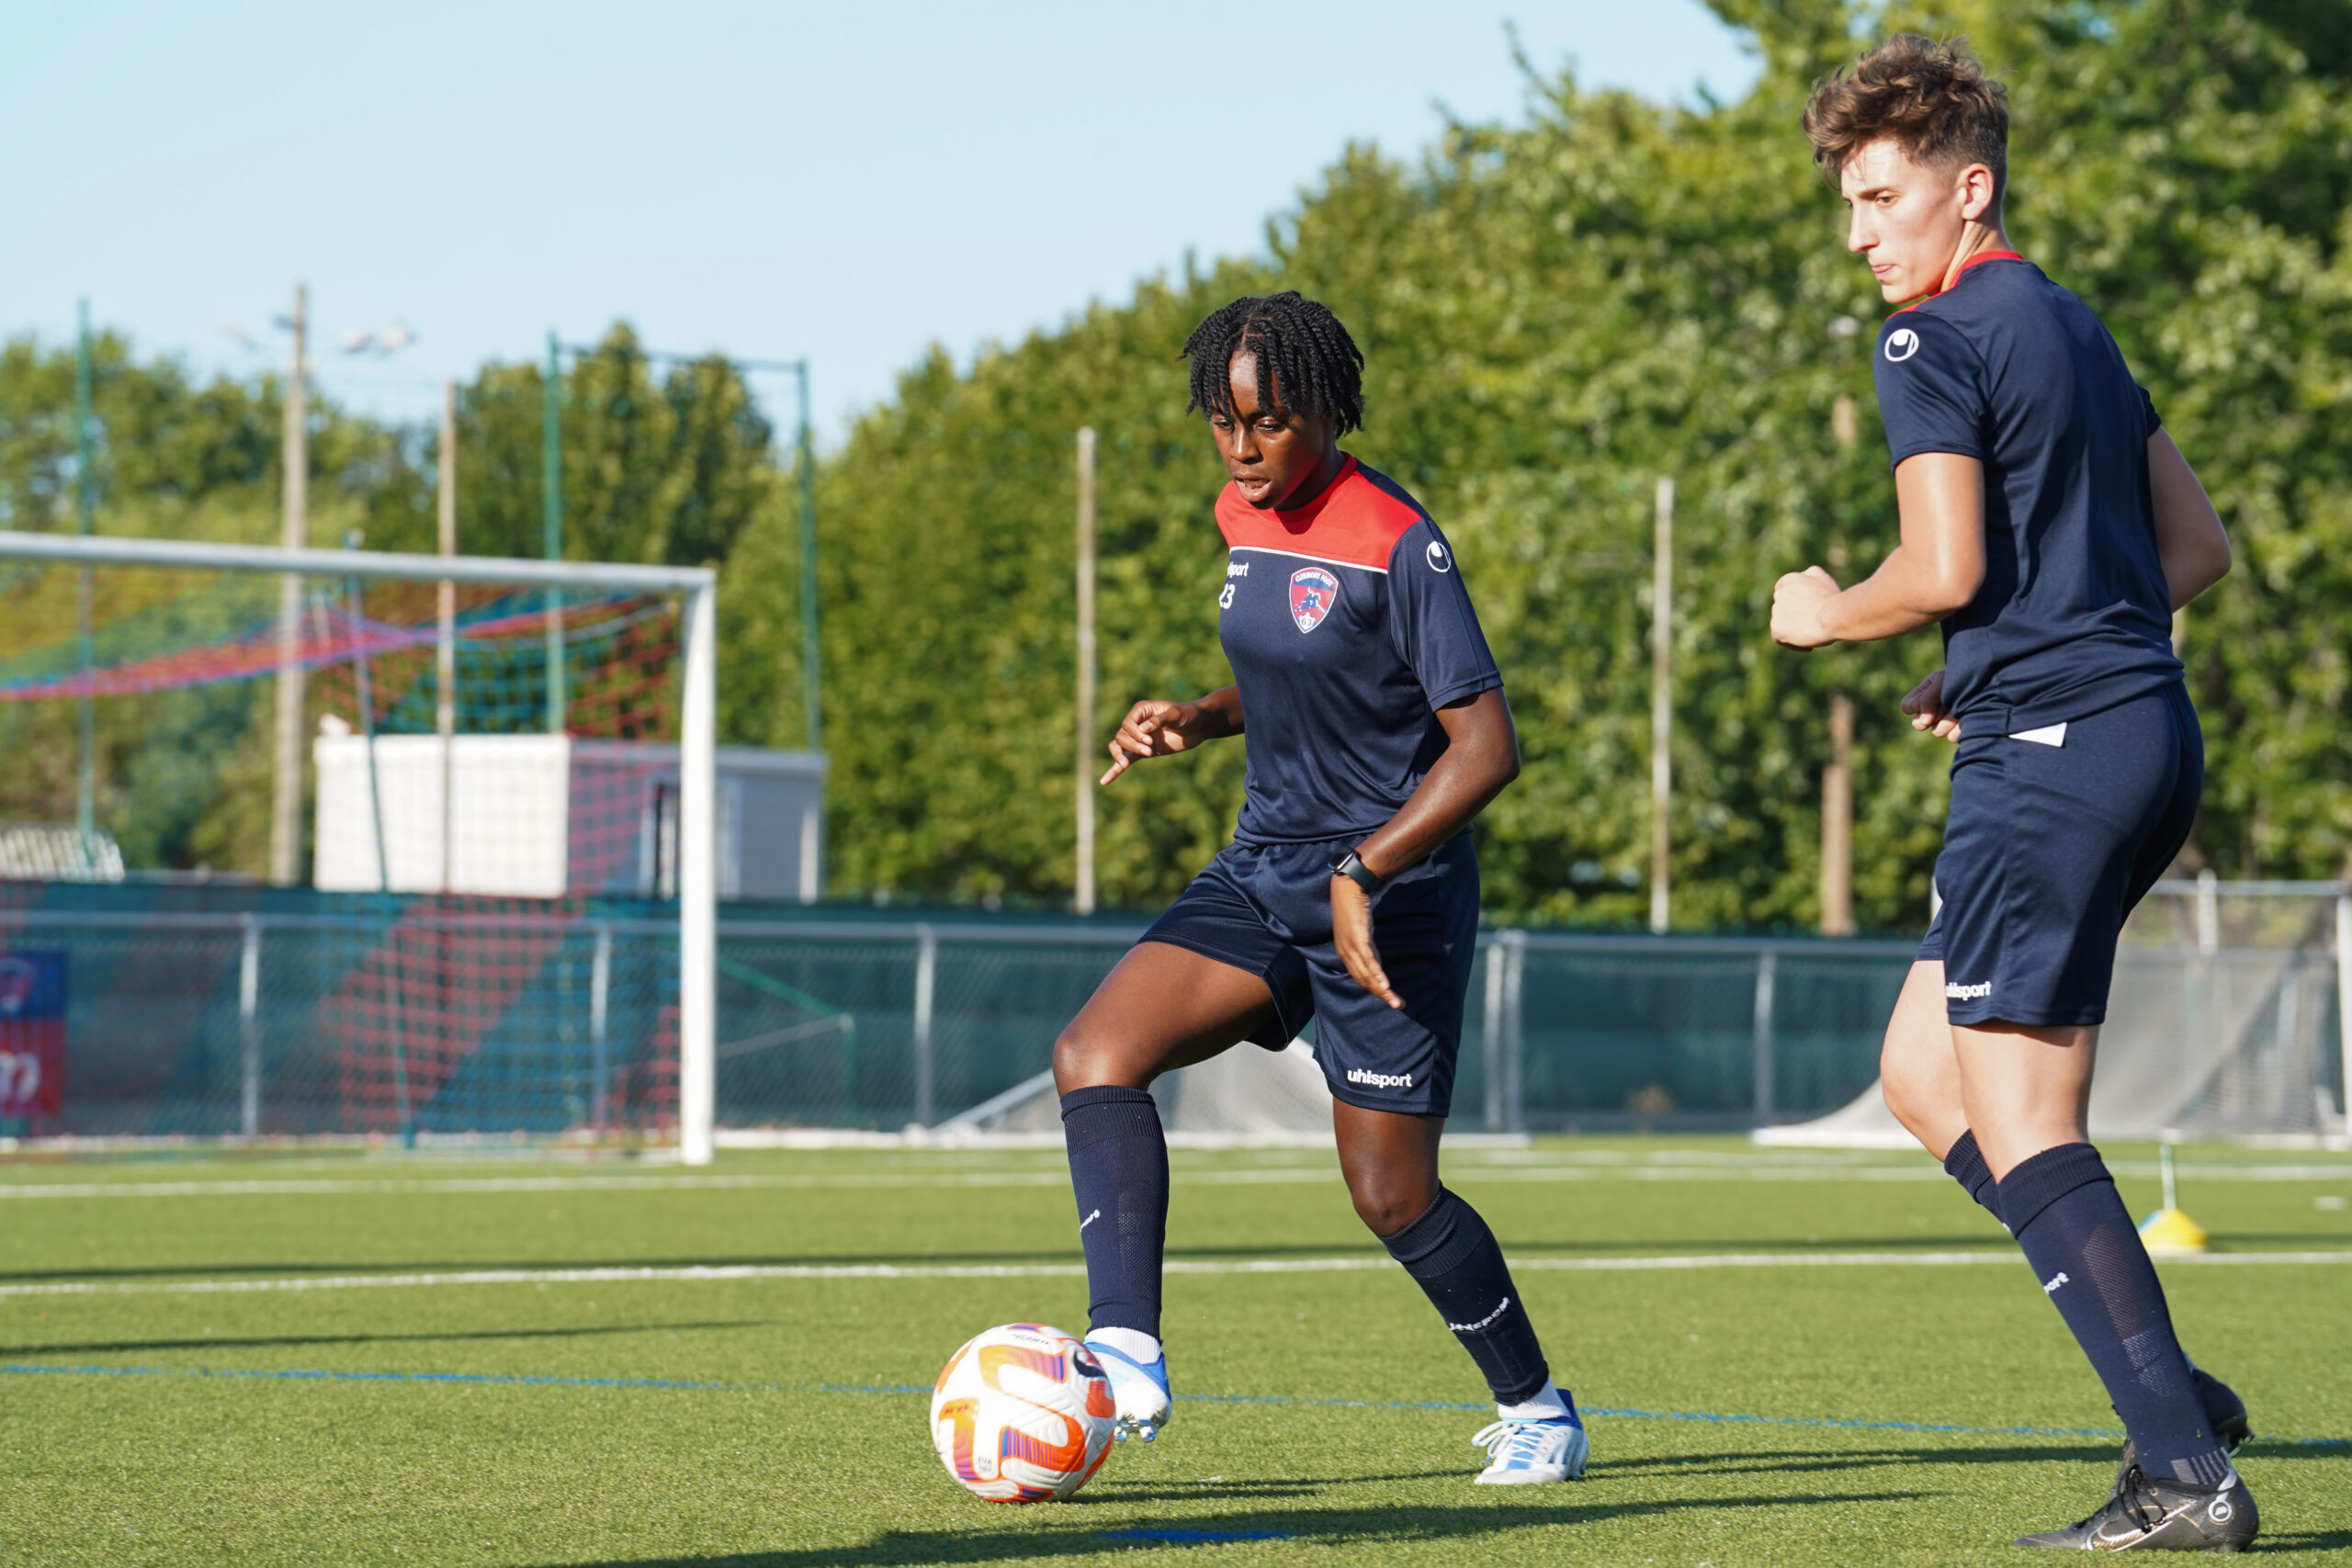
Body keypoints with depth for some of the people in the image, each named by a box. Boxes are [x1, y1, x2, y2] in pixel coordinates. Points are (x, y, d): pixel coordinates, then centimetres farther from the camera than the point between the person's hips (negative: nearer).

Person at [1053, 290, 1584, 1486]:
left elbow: (1486, 745, -20)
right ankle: (1127, 1361, -24)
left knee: (1392, 1195, 0)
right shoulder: (1245, 521, 7)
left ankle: (1537, 1410, 24)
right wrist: (1193, 723, 5)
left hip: (1394, 894, -7)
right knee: (1094, 1053, -16)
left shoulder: (1396, 545, -17)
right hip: (1264, 870, 7)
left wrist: (1364, 871, -27)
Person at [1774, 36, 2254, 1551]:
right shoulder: (2076, 327, 20)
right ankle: (2166, 1386, 9)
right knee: (1922, 1071, 16)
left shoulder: (1935, 340, -8)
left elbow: (1944, 571, -17)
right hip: (2147, 731, 10)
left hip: (2050, 750, -9)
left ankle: (2189, 1474, -12)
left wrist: (1826, 615, 2)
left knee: (2017, 1122, -7)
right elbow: (2196, 548, 23)